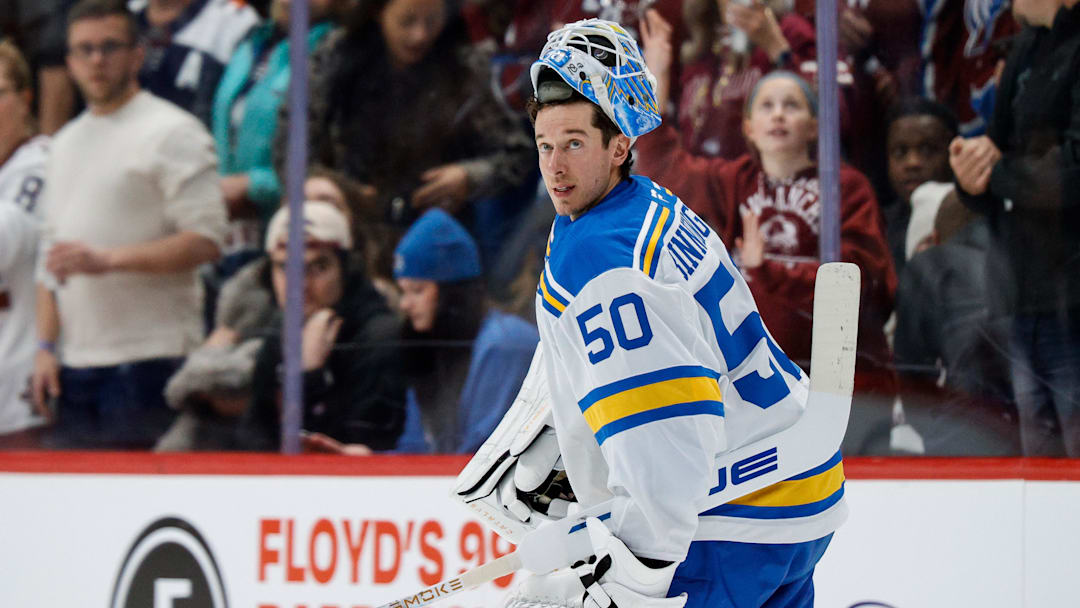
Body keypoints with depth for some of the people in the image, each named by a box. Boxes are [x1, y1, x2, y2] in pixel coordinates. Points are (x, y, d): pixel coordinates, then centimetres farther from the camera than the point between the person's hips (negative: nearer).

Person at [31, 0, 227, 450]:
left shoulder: (170, 132, -4)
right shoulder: (66, 142, 20)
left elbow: (205, 241, -13)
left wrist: (106, 259, -20)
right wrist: (46, 346, 11)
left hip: (147, 359, -7)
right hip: (77, 361, 7)